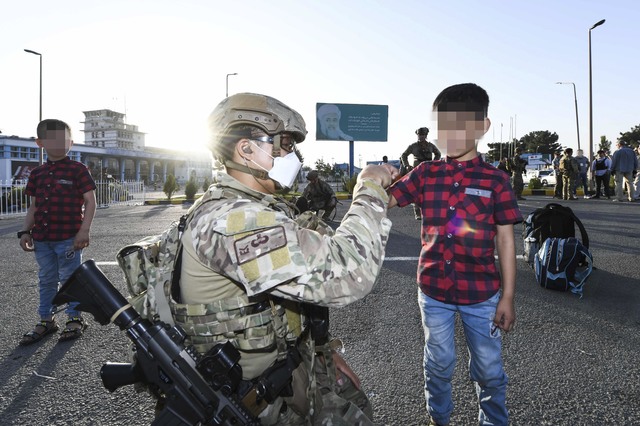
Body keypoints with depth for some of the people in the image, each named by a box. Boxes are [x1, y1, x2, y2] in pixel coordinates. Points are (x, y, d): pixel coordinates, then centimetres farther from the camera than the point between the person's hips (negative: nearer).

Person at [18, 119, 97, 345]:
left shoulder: (78, 169, -5)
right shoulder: (37, 173, 11)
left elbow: (90, 201, -9)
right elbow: (33, 206, 16)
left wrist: (84, 230, -16)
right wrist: (25, 231, 7)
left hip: (69, 237, -5)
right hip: (42, 238, 6)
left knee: (70, 279, 3)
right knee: (46, 280, 15)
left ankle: (75, 319, 17)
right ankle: (46, 320, 27)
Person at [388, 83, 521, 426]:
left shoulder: (495, 180, -6)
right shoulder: (425, 174, -1)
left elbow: (505, 240, -4)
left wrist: (507, 298, -4)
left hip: (481, 294, -1)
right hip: (433, 290, 2)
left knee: (488, 369, 14)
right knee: (438, 364, 19)